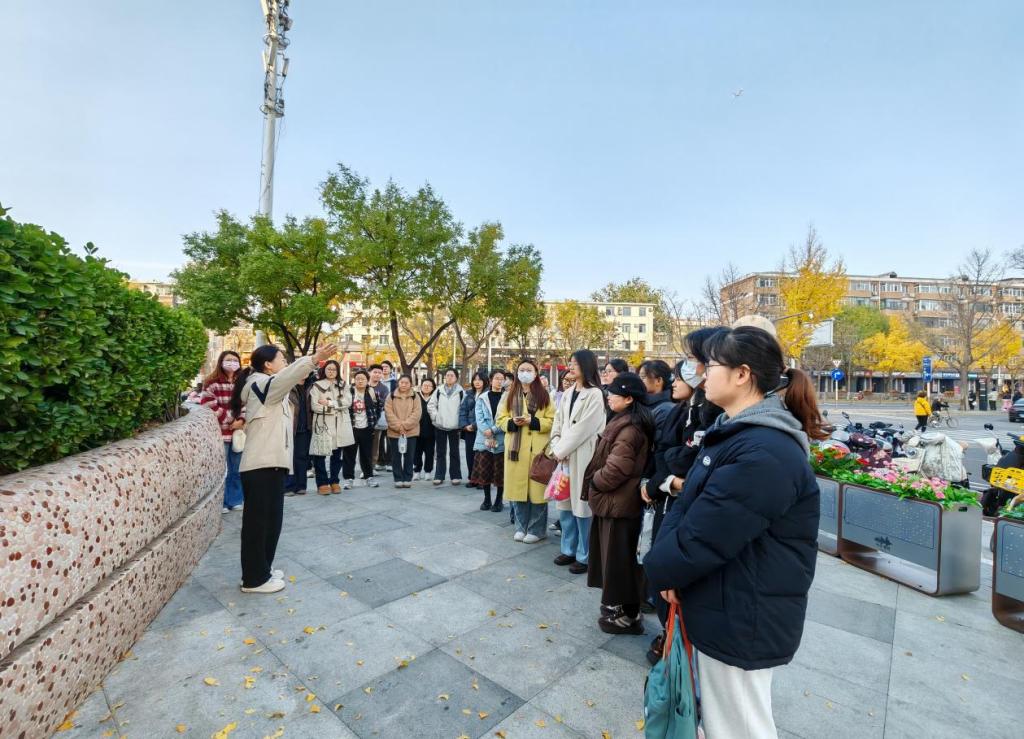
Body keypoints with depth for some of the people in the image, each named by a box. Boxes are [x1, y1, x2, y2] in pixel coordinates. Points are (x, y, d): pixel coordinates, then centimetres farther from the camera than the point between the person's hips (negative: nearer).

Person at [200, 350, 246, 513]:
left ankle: (236, 501, 23)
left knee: (237, 470, 12)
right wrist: (230, 420, -10)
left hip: (238, 432, 5)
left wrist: (241, 420, -6)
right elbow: (209, 407, -11)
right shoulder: (212, 383, -3)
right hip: (219, 433, -5)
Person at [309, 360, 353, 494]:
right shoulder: (317, 386, 2)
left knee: (337, 455, 9)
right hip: (323, 424, -3)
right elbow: (315, 406, -9)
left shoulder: (343, 385, 13)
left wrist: (329, 403, -11)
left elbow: (348, 401, -2)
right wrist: (336, 407, -9)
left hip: (340, 425, 3)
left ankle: (334, 481, 19)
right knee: (320, 454, -3)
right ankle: (322, 483, 7)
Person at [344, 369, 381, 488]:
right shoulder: (348, 392, -5)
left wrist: (375, 418, 7)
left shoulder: (372, 392, 0)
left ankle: (369, 477, 20)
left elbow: (381, 405, 12)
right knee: (349, 454, 3)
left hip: (367, 428, 1)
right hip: (351, 428, -1)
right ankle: (349, 478, 12)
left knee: (367, 454, 9)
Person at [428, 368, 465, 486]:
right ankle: (439, 476, 16)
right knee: (440, 452, 9)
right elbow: (431, 404, 7)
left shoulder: (461, 391, -3)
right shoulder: (439, 390, 5)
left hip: (454, 426, -2)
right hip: (440, 426, 2)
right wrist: (435, 416, -4)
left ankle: (456, 476, 15)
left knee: (454, 452, 7)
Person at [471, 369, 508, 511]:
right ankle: (486, 499, 21)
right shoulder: (482, 398, 7)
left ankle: (498, 500, 18)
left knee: (500, 472, 4)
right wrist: (487, 433, -15)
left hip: (501, 440, -1)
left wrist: (493, 430, -15)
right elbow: (479, 418, -2)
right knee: (484, 471, 6)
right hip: (484, 440, 2)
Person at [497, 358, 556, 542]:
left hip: (537, 448, -2)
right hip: (516, 448, 3)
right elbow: (500, 419, 9)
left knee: (536, 488, 0)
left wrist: (532, 421, -16)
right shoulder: (509, 395, 10)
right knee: (518, 487, 5)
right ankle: (521, 526, 20)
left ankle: (537, 529, 13)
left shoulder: (544, 395, 3)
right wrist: (513, 422, -11)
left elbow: (552, 421, -2)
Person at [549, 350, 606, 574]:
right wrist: (556, 448, -2)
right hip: (564, 455, 7)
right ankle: (569, 550, 27)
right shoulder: (567, 394, 14)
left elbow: (583, 428, -14)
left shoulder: (595, 394, -8)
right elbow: (557, 423, 13)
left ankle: (584, 556, 12)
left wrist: (561, 450, -10)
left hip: (582, 456, -7)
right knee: (565, 504, 12)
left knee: (582, 505, -1)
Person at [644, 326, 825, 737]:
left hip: (743, 620, -9)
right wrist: (669, 567, -10)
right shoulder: (735, 433, 5)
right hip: (722, 610, 9)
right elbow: (686, 506, 3)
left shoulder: (765, 454, -28)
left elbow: (702, 538, -27)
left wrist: (657, 568, -9)